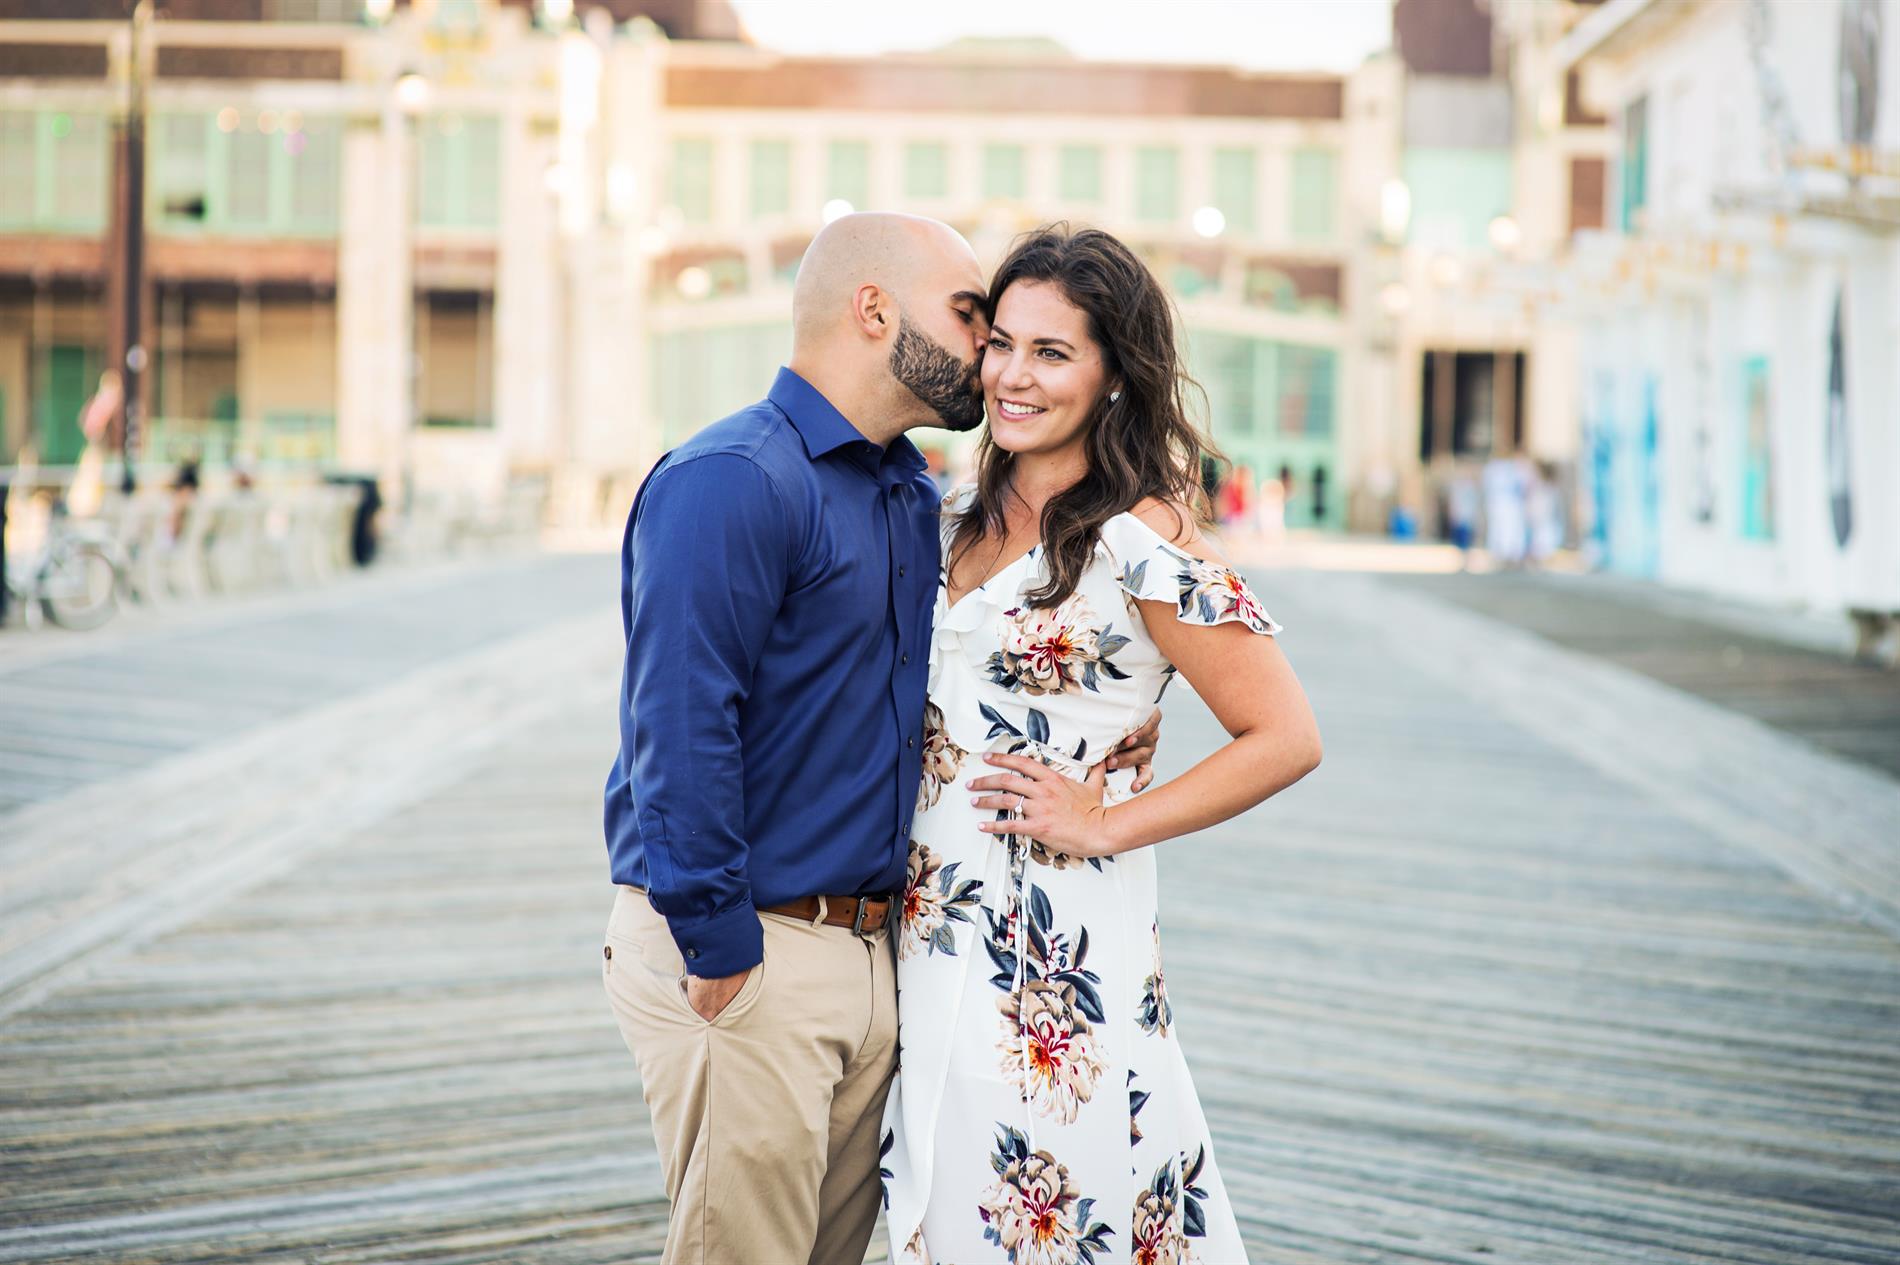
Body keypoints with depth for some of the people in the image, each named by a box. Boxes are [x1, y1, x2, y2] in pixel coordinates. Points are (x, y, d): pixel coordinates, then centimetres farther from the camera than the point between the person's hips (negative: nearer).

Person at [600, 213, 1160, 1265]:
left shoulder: (921, 501, 15)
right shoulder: (731, 482, -15)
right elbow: (678, 734, -21)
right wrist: (720, 953, -21)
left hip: (873, 958, 9)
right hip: (748, 957, -9)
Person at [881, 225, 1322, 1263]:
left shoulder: (1140, 541, -13)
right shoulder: (962, 516, 9)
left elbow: (1285, 737, -14)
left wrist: (1107, 824, -12)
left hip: (1057, 944, -7)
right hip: (931, 931, 7)